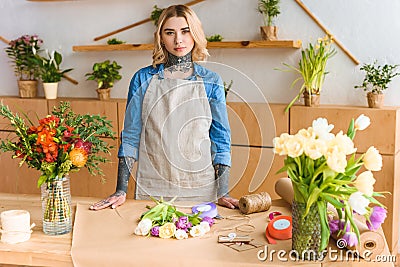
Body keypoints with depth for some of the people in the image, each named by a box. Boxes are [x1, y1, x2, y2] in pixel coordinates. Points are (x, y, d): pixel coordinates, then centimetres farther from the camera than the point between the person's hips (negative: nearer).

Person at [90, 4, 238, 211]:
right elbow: (130, 137, 2)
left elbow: (221, 139, 2)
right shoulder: (143, 79, 1)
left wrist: (223, 193, -5)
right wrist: (121, 191, -4)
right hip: (152, 189, 0)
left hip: (200, 189, 0)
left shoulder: (211, 82, 1)